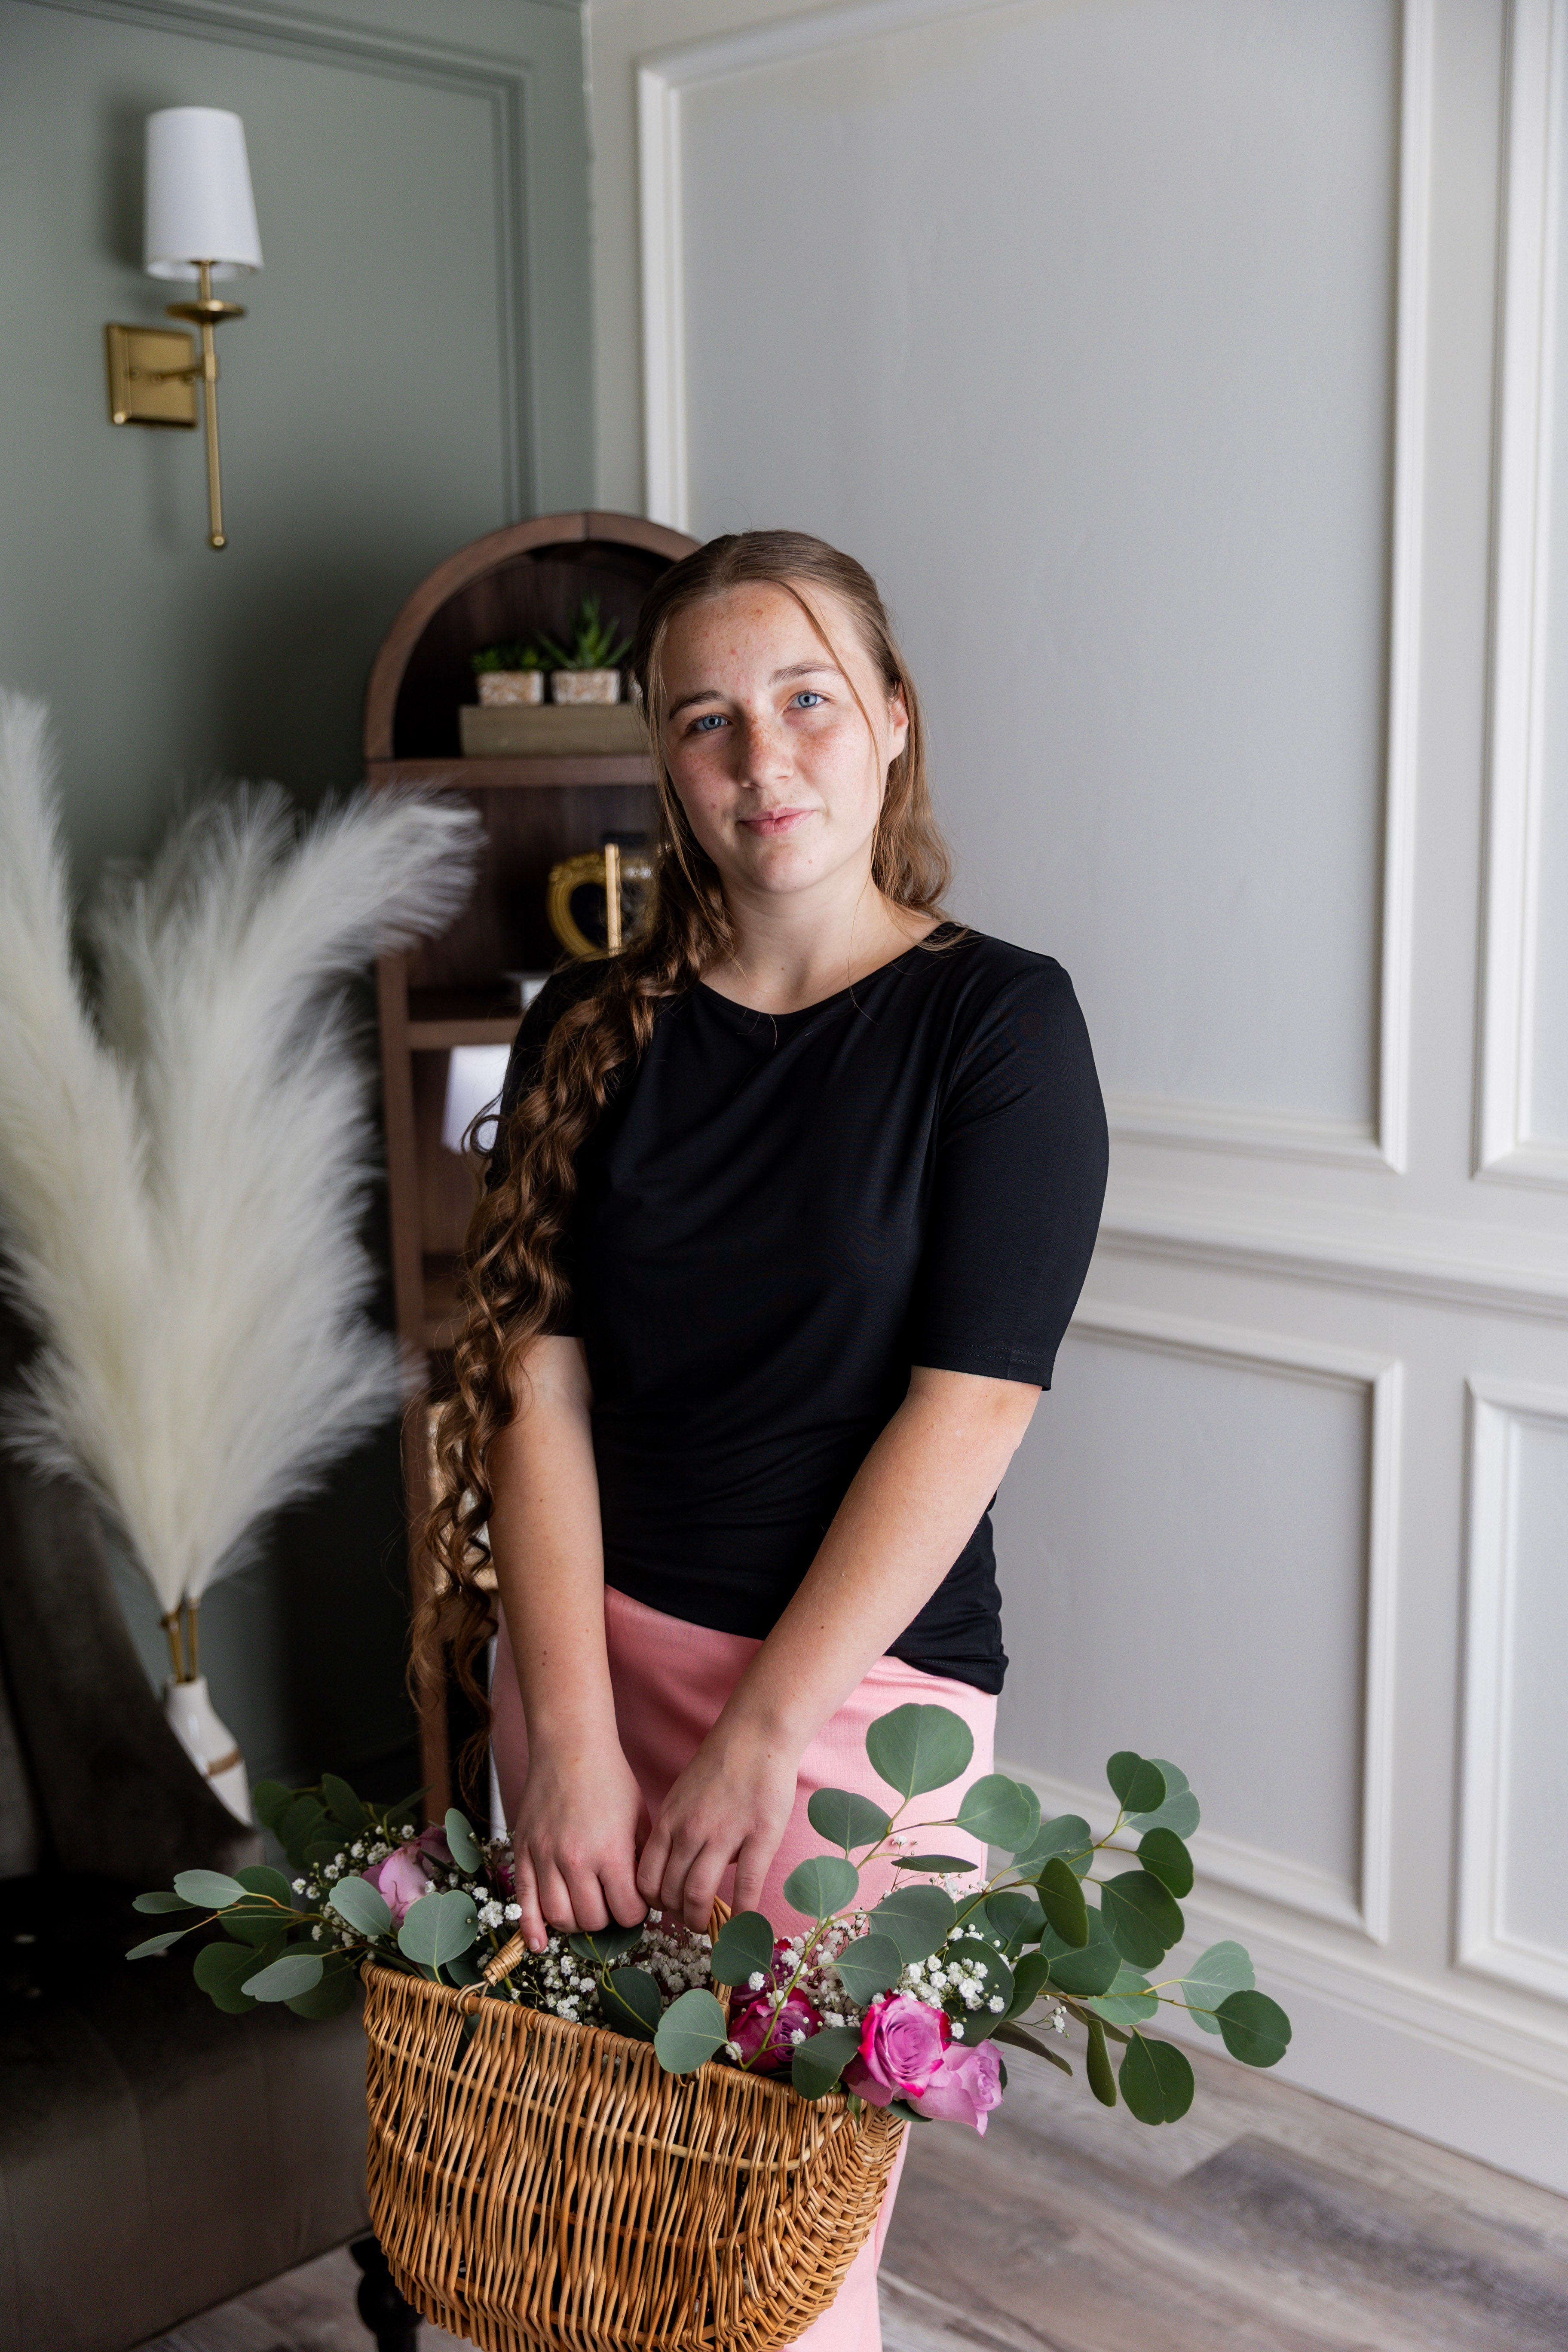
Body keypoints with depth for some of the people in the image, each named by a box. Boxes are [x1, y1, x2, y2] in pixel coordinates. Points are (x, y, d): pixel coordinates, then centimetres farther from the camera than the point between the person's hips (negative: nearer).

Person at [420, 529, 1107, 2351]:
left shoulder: (1001, 1023, -7)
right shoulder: (593, 1032, 4)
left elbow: (966, 1410, -13)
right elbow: (535, 1379, -3)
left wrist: (759, 1736, -16)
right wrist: (573, 1738, -13)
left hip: (860, 1676, -3)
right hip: (583, 1648, 4)